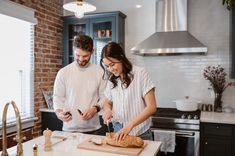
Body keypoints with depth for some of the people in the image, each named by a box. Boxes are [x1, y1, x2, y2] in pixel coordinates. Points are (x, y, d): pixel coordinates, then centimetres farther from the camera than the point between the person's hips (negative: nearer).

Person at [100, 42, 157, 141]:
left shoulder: (140, 73, -13)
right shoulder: (111, 79, 3)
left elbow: (152, 107, -17)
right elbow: (107, 102, 15)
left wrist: (130, 125, -27)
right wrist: (107, 109, -8)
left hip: (140, 134, -4)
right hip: (119, 133, 4)